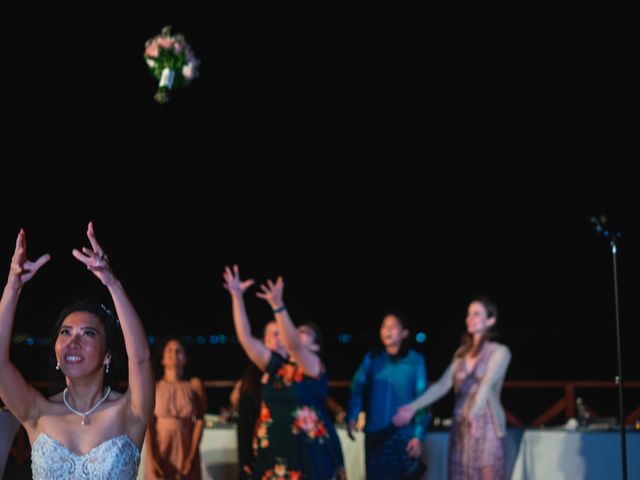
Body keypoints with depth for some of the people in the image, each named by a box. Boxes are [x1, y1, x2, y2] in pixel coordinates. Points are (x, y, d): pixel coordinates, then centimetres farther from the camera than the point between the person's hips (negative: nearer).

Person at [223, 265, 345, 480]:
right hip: (274, 455, 5)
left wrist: (278, 305, -33)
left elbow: (292, 344, -21)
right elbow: (246, 338, 6)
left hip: (309, 455, -5)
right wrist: (237, 296, -2)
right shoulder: (276, 366, 11)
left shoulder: (315, 368, -3)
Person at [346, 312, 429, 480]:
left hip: (404, 436, -2)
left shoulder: (415, 361, -3)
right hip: (375, 435, 2)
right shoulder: (372, 358, 5)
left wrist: (418, 435, -8)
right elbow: (358, 387, -1)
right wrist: (352, 417, -17)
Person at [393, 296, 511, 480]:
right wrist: (413, 407, -3)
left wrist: (473, 412, -35)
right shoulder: (462, 353, 15)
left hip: (487, 428, -5)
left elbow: (487, 384, -19)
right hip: (461, 428, 6)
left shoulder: (500, 352, -2)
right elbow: (443, 385, 8)